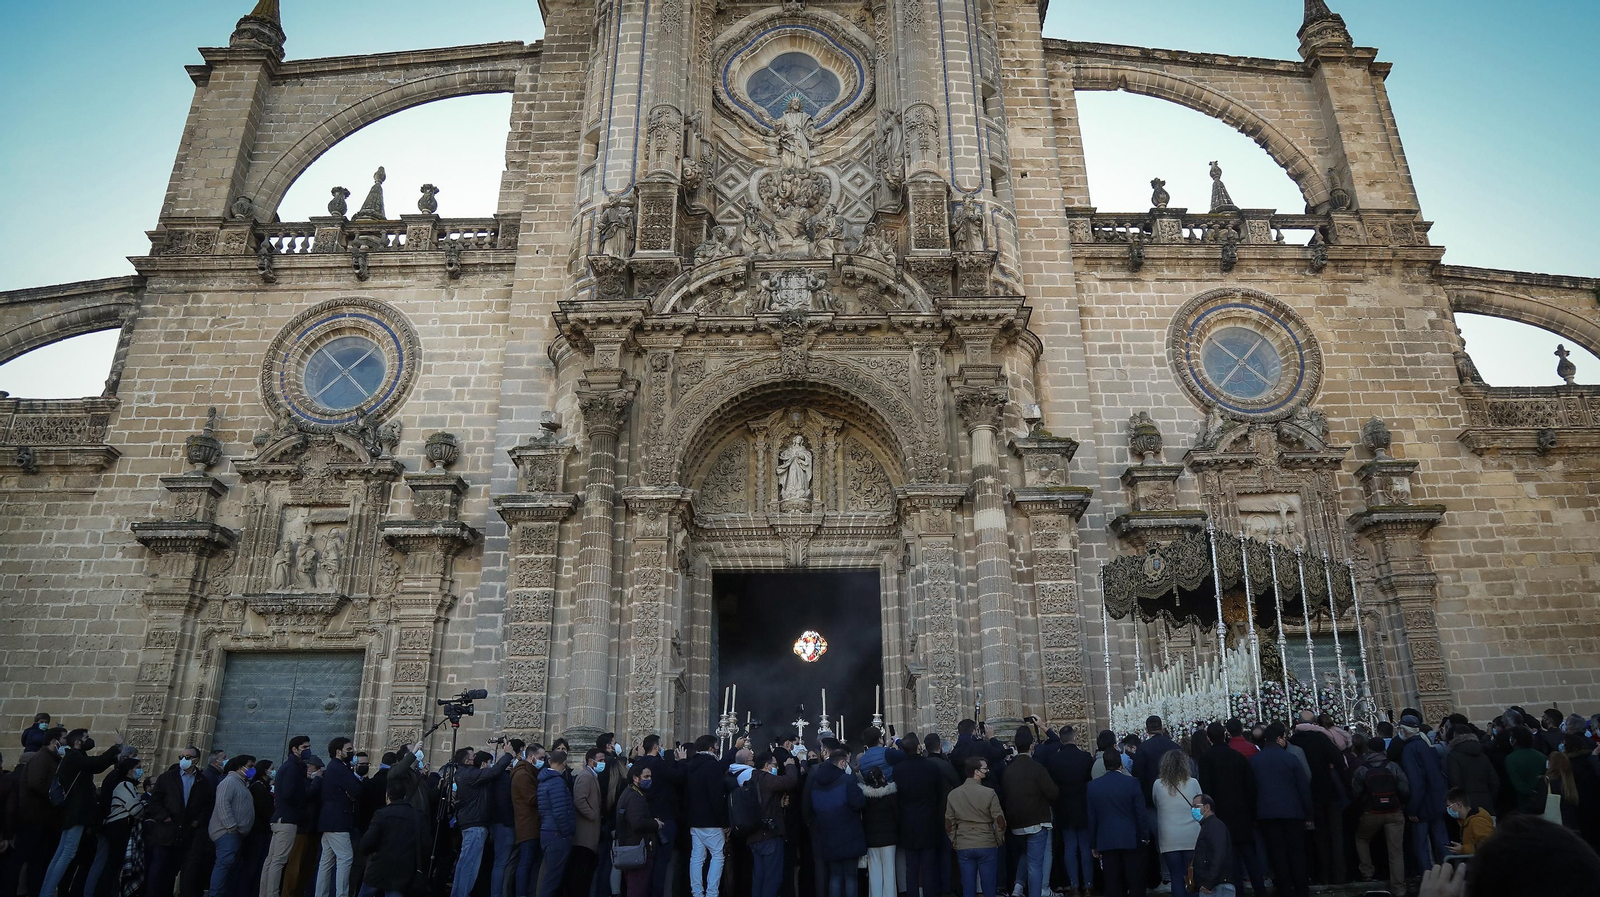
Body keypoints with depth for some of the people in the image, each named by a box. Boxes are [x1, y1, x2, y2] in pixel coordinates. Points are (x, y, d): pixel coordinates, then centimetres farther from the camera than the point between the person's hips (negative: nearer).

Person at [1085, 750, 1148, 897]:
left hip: (1106, 841, 2)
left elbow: (1092, 818, 4)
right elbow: (1141, 812, -7)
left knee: (1113, 885, 7)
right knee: (1136, 883, 8)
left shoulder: (1093, 786, 0)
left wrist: (1094, 844, 12)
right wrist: (1145, 837, 5)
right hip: (1132, 840, -2)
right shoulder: (1132, 782, -9)